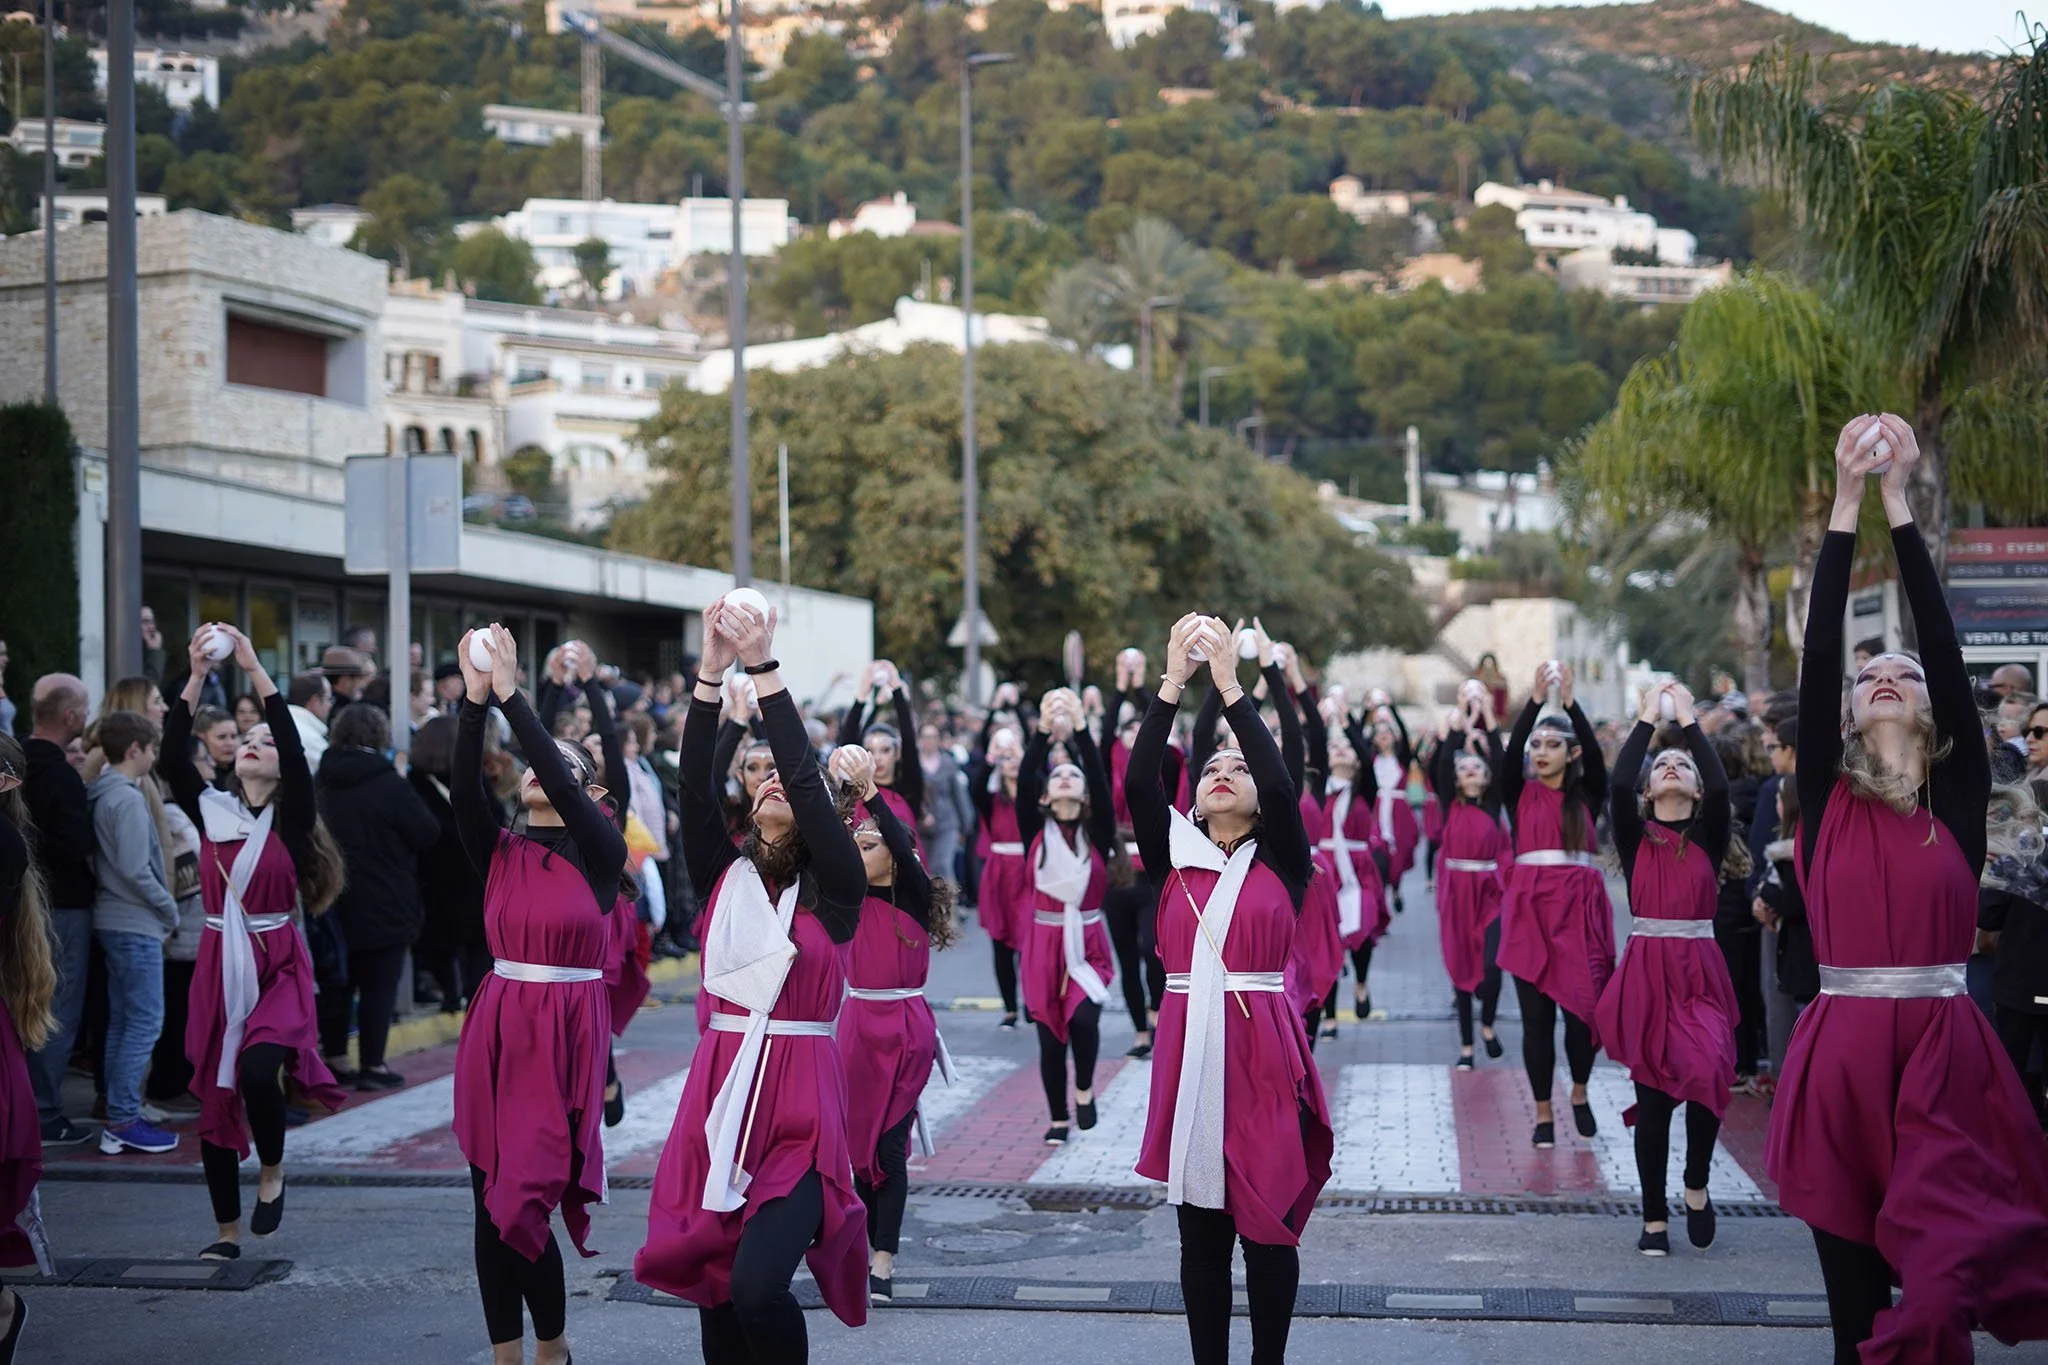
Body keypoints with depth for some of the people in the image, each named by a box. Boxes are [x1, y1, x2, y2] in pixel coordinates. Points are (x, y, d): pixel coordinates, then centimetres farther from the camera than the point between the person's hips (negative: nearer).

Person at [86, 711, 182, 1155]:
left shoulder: (102, 794, 11)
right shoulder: (128, 799, -16)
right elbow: (134, 869, -21)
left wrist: (163, 907, 11)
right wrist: (169, 909, -8)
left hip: (115, 921, 10)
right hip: (136, 924, -10)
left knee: (123, 1022, 12)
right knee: (145, 1023, -6)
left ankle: (119, 1118, 15)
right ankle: (124, 1121, -7)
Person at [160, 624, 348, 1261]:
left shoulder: (291, 817, -2)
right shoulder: (210, 809, 6)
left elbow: (296, 748, -16)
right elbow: (172, 757, -6)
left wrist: (256, 671, -18)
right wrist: (196, 678, -13)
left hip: (278, 966, -4)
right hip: (219, 964, 4)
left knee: (258, 1071, -26)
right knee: (214, 1094, 6)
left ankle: (272, 1170, 4)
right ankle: (228, 1229, 18)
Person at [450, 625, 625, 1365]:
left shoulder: (601, 852, -1)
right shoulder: (499, 852, 9)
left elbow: (563, 787, -16)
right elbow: (463, 790, -7)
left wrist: (511, 696, -15)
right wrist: (474, 701, -16)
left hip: (566, 1032, -4)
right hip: (496, 1028, 4)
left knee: (524, 1202, -7)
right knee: (492, 1205, 5)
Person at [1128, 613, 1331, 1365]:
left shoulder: (1283, 861, 3)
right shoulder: (1175, 854, 8)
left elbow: (1281, 782, -13)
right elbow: (1137, 782, -6)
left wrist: (1229, 686, -15)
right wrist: (1172, 685, -13)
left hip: (1262, 1051, -2)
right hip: (1187, 1050, 2)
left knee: (1267, 1225, 4)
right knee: (1200, 1230, 7)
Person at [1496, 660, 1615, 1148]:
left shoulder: (1587, 794, 8)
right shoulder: (1518, 793, 7)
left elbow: (1595, 754, -8)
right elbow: (1508, 754, -9)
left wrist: (1570, 701, -16)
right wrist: (1535, 700, -18)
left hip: (1580, 906, 0)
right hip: (1531, 906, 0)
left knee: (1584, 1006, -5)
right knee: (1536, 1014, 0)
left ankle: (1580, 1095, 21)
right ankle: (1543, 1113, 10)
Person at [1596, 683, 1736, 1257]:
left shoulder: (1709, 835, 7)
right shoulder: (1635, 836, 6)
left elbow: (1721, 787, -12)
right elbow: (1618, 784, -11)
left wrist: (1688, 720, -3)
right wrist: (1649, 718, -3)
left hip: (1699, 972, 0)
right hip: (1646, 970, 1)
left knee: (1707, 1071, -23)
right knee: (1652, 1094, 1)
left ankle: (1696, 1185, 2)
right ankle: (1655, 1218, 13)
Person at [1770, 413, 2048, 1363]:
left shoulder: (1962, 797, 6)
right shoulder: (1827, 798, 7)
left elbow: (1946, 647, -1)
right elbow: (1815, 659, -2)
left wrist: (1901, 505, -2)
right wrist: (1847, 506, -5)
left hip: (1944, 1055, -1)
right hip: (1843, 1057, 1)